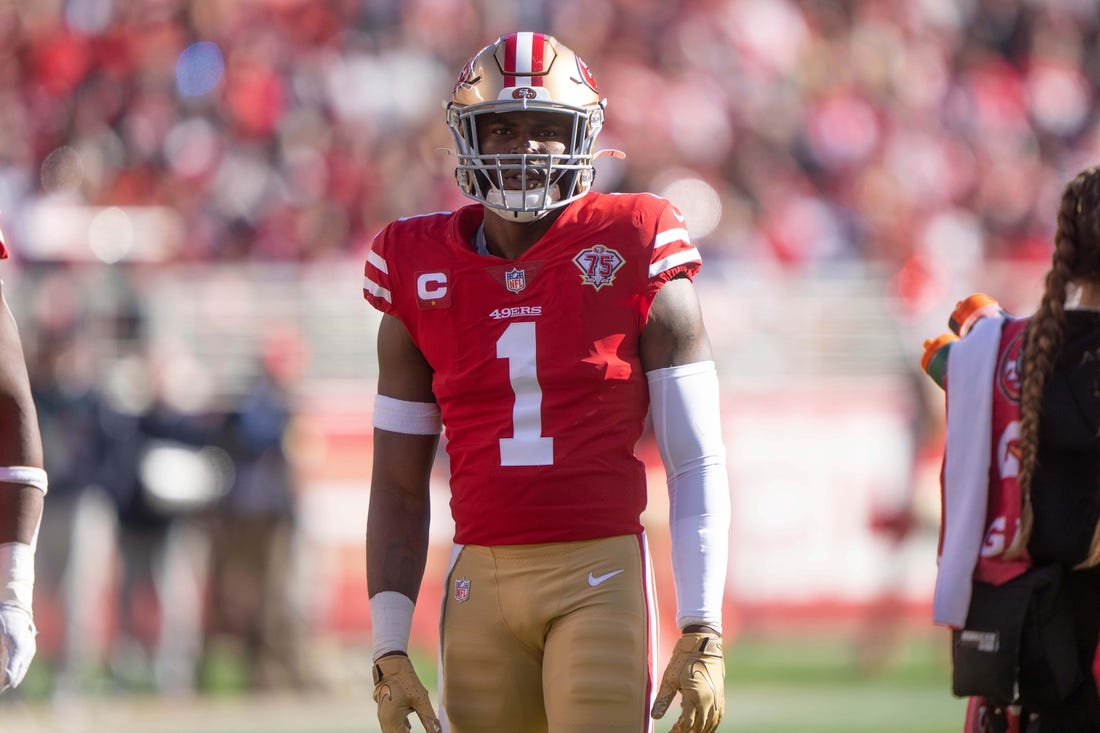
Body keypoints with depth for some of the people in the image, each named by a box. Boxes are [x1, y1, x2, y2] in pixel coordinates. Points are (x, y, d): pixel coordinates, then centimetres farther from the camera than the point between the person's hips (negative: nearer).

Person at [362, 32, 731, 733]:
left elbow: (699, 462, 0)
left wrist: (703, 636, -8)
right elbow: (399, 486, 13)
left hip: (600, 577, -3)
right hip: (483, 580, 3)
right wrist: (390, 654, 7)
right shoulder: (421, 270, 8)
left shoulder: (636, 260, 0)